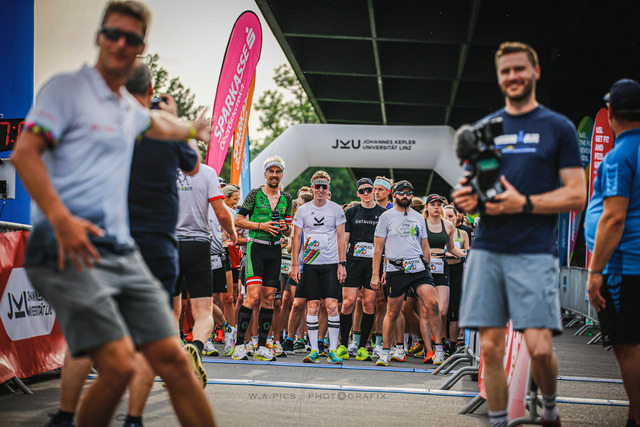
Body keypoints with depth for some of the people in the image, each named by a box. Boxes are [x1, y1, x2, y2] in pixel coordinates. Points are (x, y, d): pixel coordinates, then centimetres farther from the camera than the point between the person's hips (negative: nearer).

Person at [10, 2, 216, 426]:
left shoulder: (129, 108, 21)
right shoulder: (66, 88, -1)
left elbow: (157, 123, 47)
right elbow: (24, 153, -13)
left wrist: (191, 129, 64)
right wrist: (61, 219, -24)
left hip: (122, 252, 7)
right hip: (69, 249, -7)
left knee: (173, 359, -1)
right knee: (119, 364, -21)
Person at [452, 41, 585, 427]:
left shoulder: (558, 127, 6)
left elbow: (576, 196, -1)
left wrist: (523, 203, -14)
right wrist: (466, 198, -3)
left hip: (534, 251, -3)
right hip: (487, 248, 3)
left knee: (539, 348, -10)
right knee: (491, 348, 0)